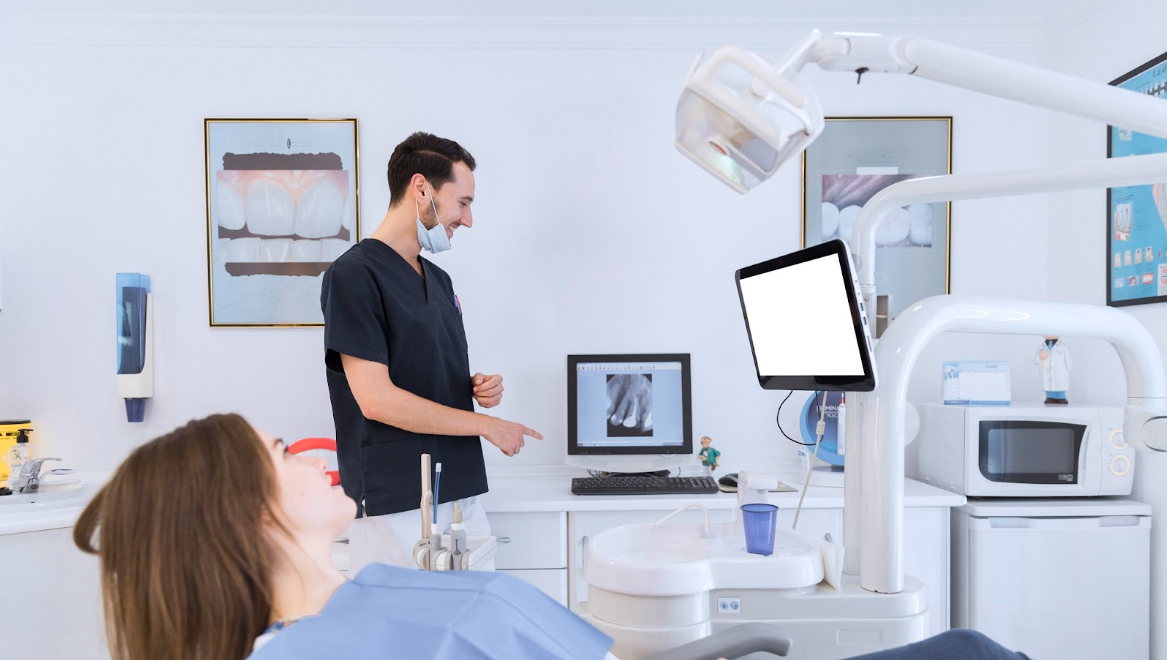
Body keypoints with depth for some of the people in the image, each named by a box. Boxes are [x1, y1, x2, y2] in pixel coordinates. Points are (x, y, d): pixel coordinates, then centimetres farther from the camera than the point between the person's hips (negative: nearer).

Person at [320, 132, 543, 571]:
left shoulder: (439, 280, 15)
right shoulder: (354, 275, -11)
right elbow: (376, 398, -18)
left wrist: (479, 388, 0)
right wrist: (487, 425, -12)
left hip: (462, 496, 8)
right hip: (396, 507, -7)